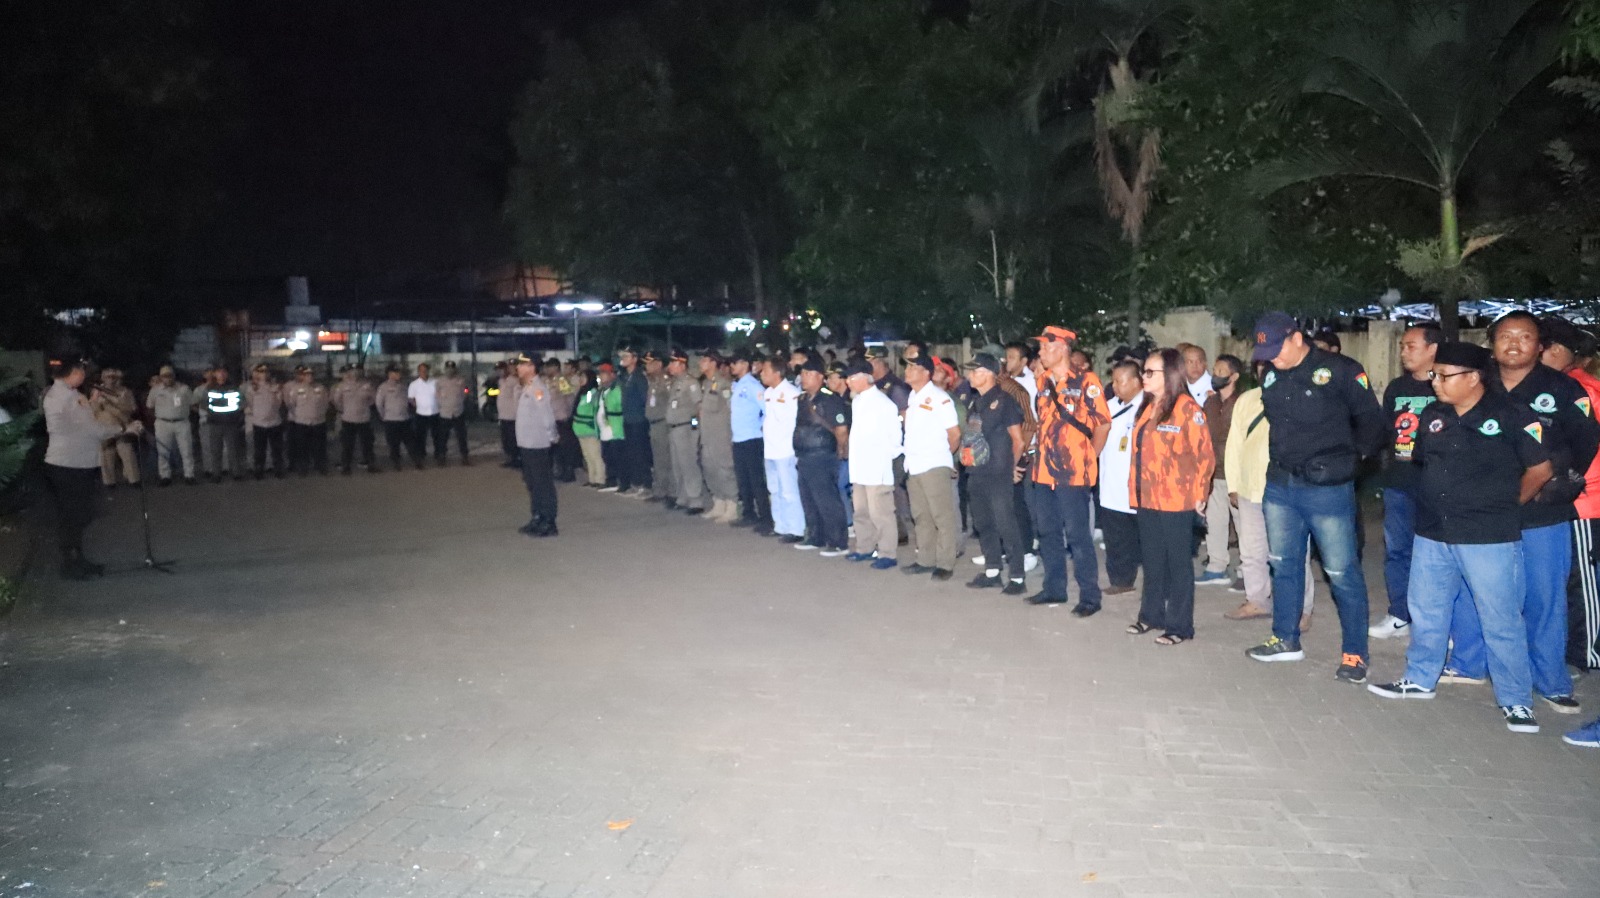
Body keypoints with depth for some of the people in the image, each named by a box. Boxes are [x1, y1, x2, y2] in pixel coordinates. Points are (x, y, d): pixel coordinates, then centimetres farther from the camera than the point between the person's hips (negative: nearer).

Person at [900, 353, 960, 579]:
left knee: (943, 517, -2)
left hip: (935, 467, -8)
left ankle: (946, 564, 3)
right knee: (921, 517, 14)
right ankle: (925, 560, 24)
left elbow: (955, 433, -9)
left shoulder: (939, 398, -10)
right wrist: (909, 457, 11)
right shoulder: (911, 397, 13)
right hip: (913, 466, 8)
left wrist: (943, 454, 3)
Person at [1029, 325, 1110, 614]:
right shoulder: (1043, 382, 11)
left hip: (1072, 472, -7)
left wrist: (1089, 458, -3)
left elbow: (1103, 423, -8)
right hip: (1044, 470, 7)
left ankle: (1089, 595, 6)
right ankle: (1054, 588, 26)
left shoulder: (1085, 381, -10)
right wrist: (1043, 454, 14)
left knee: (1077, 534, -4)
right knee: (1047, 531, 14)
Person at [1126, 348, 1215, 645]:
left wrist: (1199, 495, -13)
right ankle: (1151, 615, 29)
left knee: (1177, 562, 2)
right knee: (1152, 561, 16)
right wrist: (1135, 489, 14)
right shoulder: (1147, 407, 13)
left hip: (1175, 500, -7)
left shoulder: (1187, 408, -12)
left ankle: (1180, 626, 10)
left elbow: (1205, 455, -13)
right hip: (1146, 498, 7)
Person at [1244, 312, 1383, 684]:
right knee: (1285, 565, 15)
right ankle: (1286, 640, 28)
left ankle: (1354, 653, 10)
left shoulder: (1340, 371, -11)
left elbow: (1370, 420, -6)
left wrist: (1348, 459, -1)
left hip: (1327, 489, -6)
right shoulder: (1271, 377, 7)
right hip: (1280, 486, 6)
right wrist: (1282, 462, 14)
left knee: (1342, 572, 0)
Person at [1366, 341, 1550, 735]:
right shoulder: (1431, 416, 6)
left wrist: (1504, 507, 5)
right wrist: (1442, 501, 13)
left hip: (1489, 538, -6)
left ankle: (1516, 701, 13)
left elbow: (1539, 469, -4)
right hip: (1432, 535, 6)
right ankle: (1419, 679, 31)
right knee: (1426, 611, 15)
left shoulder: (1512, 415, -10)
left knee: (1501, 620, 1)